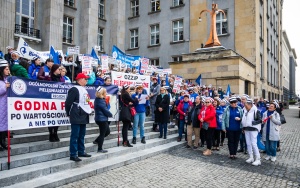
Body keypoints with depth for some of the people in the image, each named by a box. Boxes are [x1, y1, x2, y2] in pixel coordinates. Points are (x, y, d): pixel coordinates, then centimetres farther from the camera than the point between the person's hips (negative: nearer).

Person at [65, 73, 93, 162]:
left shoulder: (84, 89, 17)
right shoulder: (74, 89, -12)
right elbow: (68, 102, -15)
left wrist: (89, 110, 17)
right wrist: (69, 114, -7)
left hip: (83, 116, 9)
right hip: (77, 117, -9)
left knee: (82, 135, 15)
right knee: (75, 136, -4)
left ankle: (81, 152, 25)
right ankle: (73, 155, 2)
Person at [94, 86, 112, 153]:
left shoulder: (97, 100, 10)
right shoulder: (101, 101, -21)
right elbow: (105, 110, -17)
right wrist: (111, 115, 0)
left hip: (100, 119, 10)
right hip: (102, 119, -10)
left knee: (107, 131, 21)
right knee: (102, 134, 2)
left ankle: (97, 141, 27)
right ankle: (100, 149, 13)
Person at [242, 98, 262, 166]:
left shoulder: (256, 111, -11)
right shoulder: (245, 111, 10)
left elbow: (260, 120, -12)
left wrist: (252, 122, -23)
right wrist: (243, 128, 16)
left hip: (253, 129, -7)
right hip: (247, 129, 7)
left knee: (253, 143, -9)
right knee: (248, 143, 10)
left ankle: (258, 159, 0)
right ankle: (251, 157, 22)